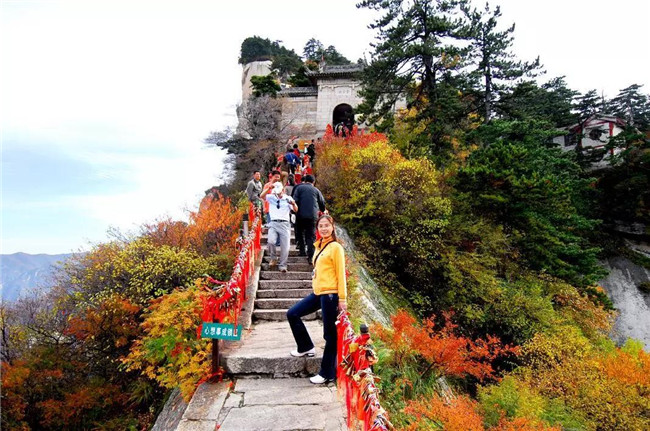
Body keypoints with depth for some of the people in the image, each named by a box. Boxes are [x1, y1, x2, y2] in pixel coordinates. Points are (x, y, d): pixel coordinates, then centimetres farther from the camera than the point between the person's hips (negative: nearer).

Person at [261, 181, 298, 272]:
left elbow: (296, 210, 3)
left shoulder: (288, 198, 10)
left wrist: (293, 204, -18)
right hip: (273, 223, 0)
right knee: (271, 241, -21)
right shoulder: (271, 197, 11)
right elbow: (261, 196, -5)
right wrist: (269, 188, -16)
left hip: (285, 224, 0)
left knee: (285, 246, -4)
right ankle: (274, 258, 4)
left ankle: (282, 265, 6)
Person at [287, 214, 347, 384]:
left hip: (330, 294, -8)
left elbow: (341, 274, -10)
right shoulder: (319, 246, 14)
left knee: (330, 334, 1)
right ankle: (306, 347, 24)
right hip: (317, 293, 8)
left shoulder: (336, 247, -8)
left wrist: (342, 298, -13)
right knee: (292, 314, 10)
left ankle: (327, 373, 13)